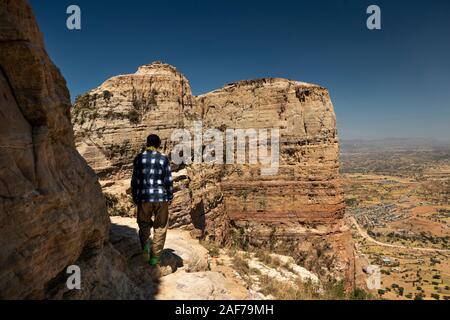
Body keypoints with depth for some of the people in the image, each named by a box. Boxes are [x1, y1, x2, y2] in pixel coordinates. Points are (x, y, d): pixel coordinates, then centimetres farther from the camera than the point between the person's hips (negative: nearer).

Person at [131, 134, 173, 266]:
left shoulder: (139, 158, 1)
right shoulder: (163, 159, -4)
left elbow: (135, 180, 3)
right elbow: (168, 181, -4)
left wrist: (135, 197, 14)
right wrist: (170, 197, 8)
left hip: (144, 197, 1)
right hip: (161, 197, -1)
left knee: (144, 224, 21)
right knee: (160, 228, 11)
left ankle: (145, 245, -3)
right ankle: (155, 257, 14)